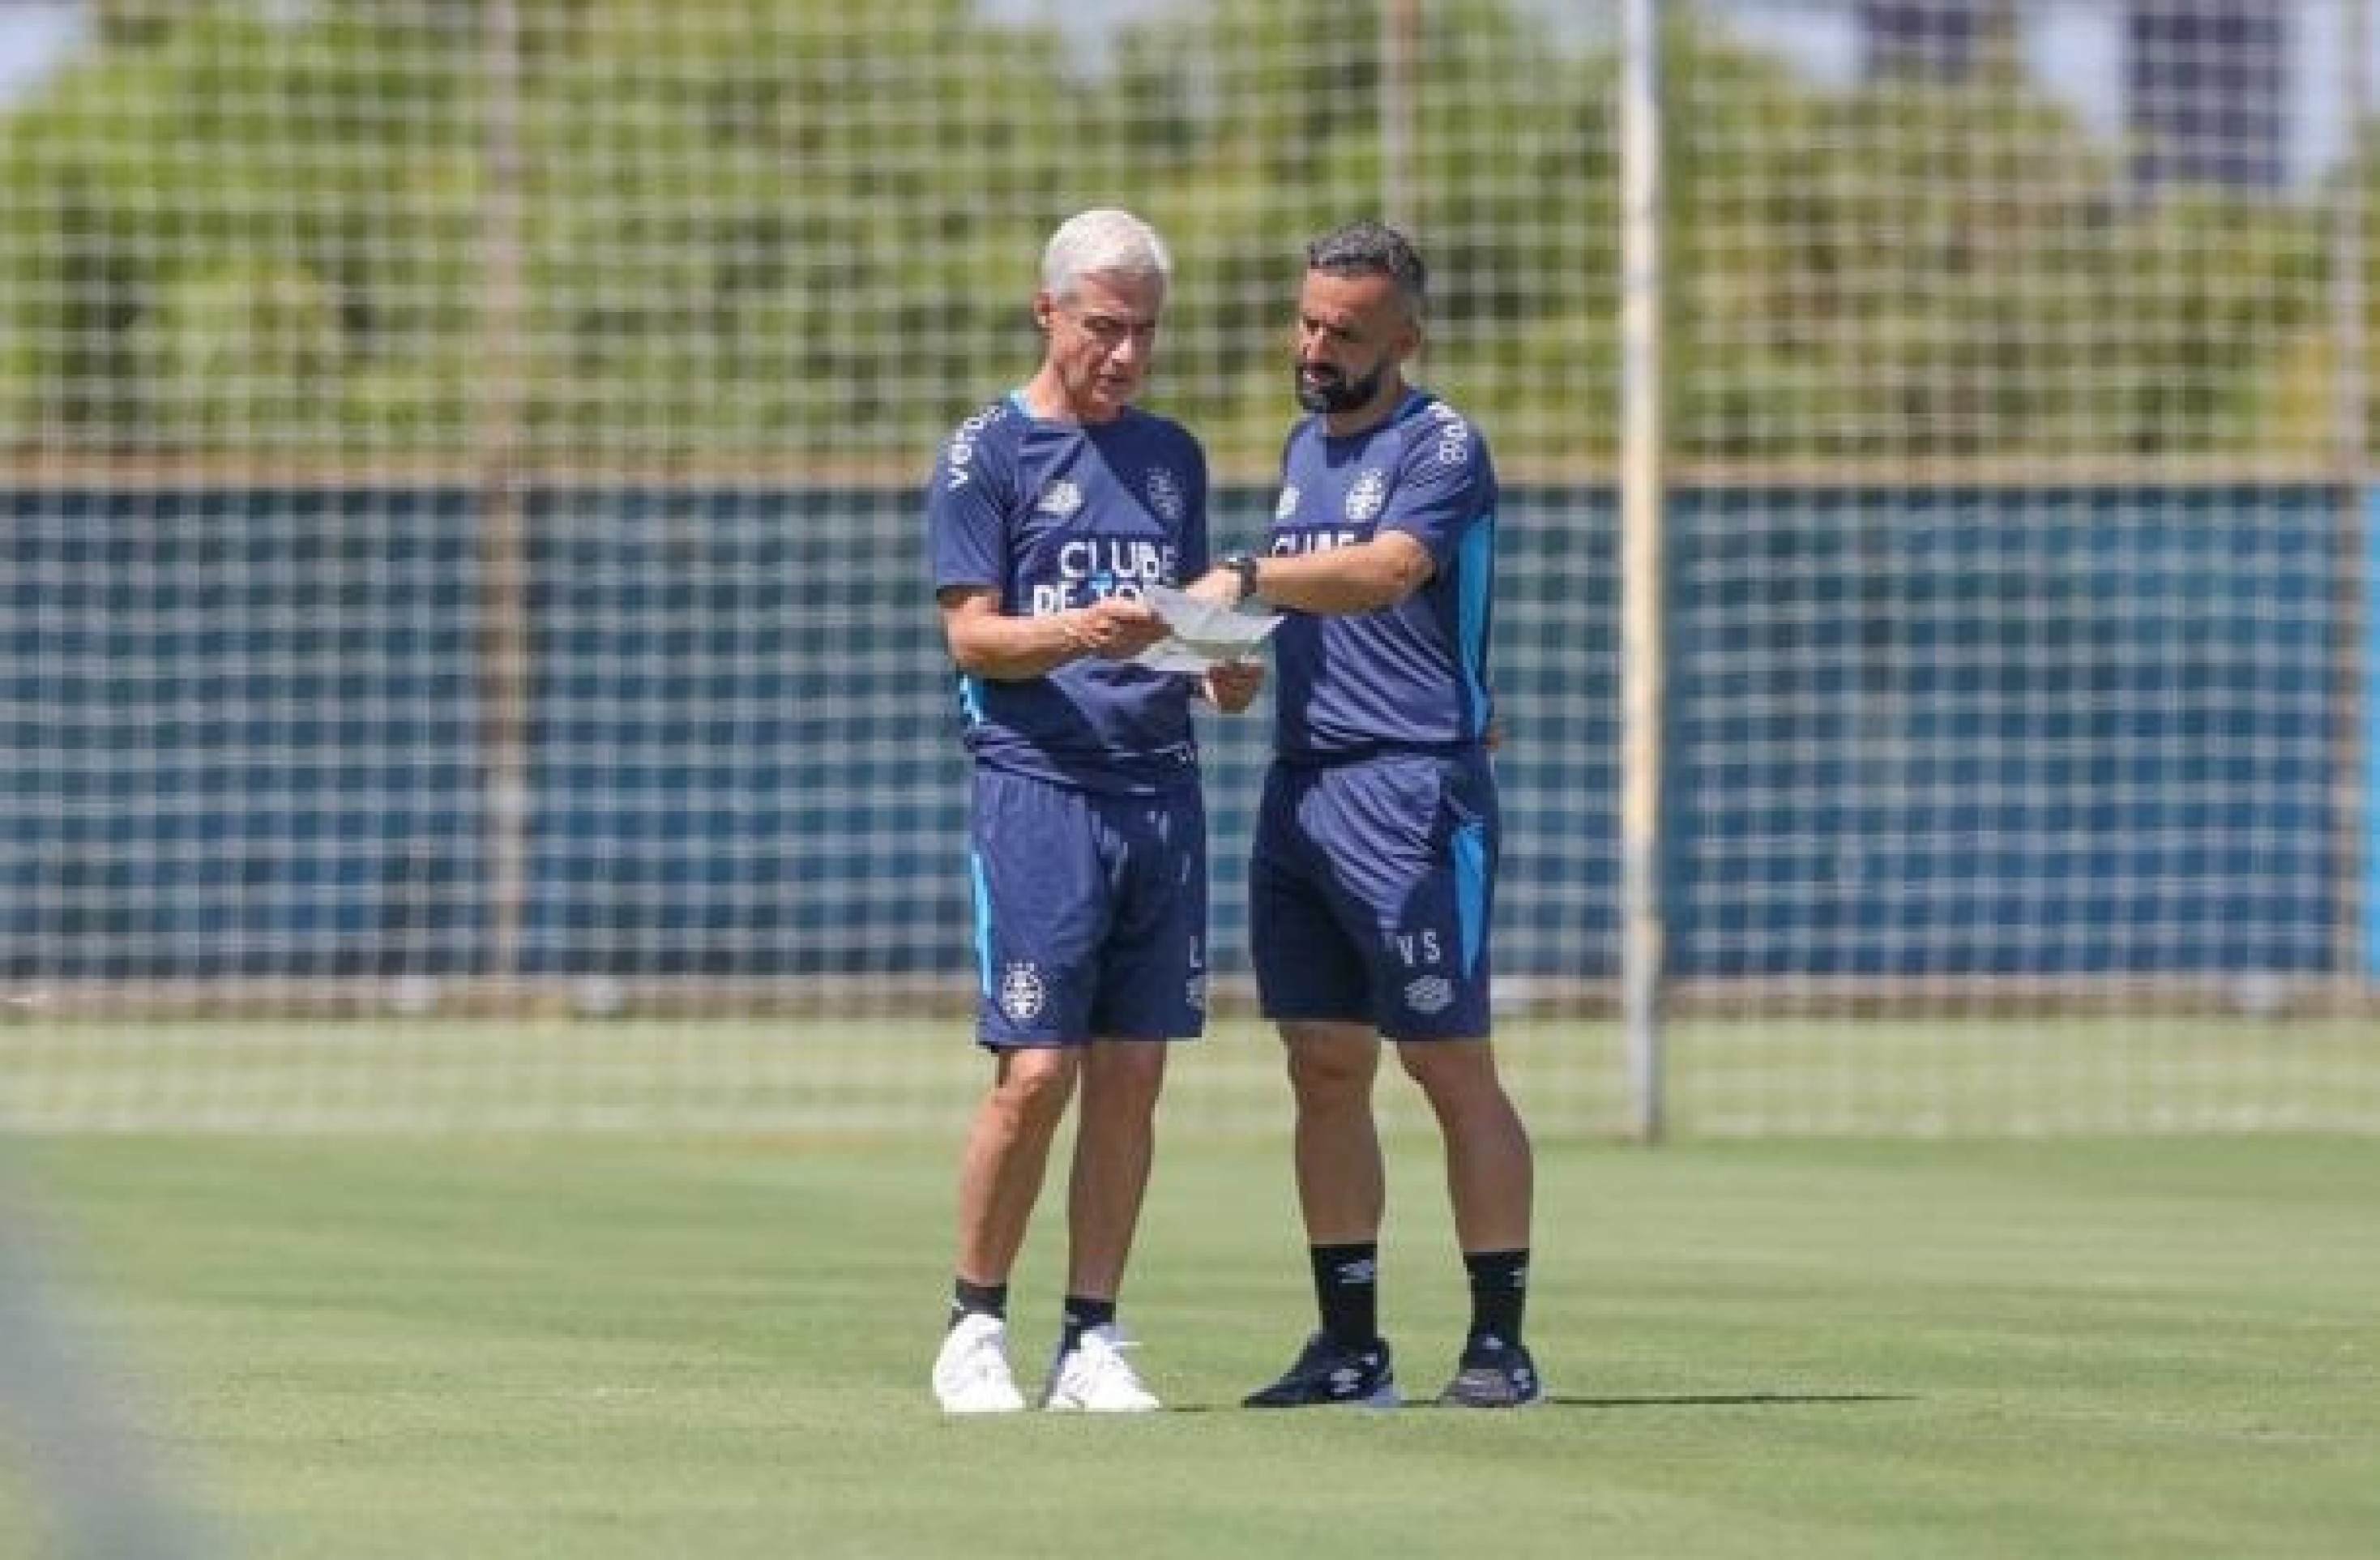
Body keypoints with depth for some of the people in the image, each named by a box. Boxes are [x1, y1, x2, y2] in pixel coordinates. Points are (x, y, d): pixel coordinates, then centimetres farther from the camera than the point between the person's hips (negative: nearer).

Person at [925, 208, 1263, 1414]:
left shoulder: (1172, 456, 17)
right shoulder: (988, 452, 1)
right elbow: (972, 635, -5)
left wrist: (1222, 670, 0)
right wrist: (1083, 634, -23)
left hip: (1162, 788, 5)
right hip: (1037, 784, -5)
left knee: (1131, 1077, 3)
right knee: (1035, 1074, -10)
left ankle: (1091, 1340, 8)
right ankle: (975, 1326, 4)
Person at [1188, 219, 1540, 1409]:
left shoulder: (1439, 446, -7)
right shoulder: (1304, 448, 18)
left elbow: (1387, 568, -26)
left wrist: (1250, 578, -37)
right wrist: (1229, 649, 13)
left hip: (1412, 793, -8)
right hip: (1299, 786, 8)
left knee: (1453, 1073, -6)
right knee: (1324, 1073, 7)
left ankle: (1501, 1342, -4)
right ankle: (1348, 1346, 10)